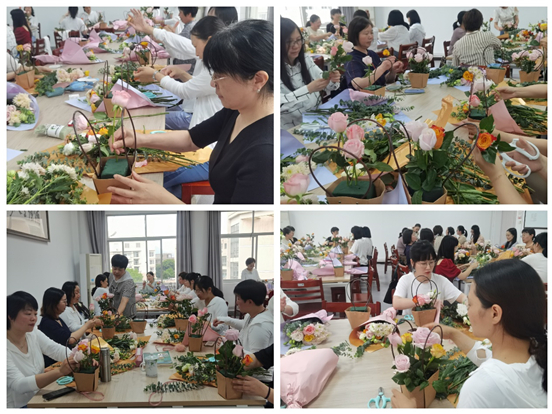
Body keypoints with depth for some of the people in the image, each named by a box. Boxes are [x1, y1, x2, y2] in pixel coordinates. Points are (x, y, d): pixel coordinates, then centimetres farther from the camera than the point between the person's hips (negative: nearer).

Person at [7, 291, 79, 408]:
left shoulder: (35, 335, 3)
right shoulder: (6, 348, -18)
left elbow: (59, 350, -6)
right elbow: (19, 384, -26)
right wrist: (59, 371, -38)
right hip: (17, 407, -7)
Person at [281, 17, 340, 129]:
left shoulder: (306, 60, 6)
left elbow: (327, 85, 9)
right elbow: (280, 103, -24)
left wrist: (333, 80, -14)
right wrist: (308, 89, -32)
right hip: (291, 130, -6)